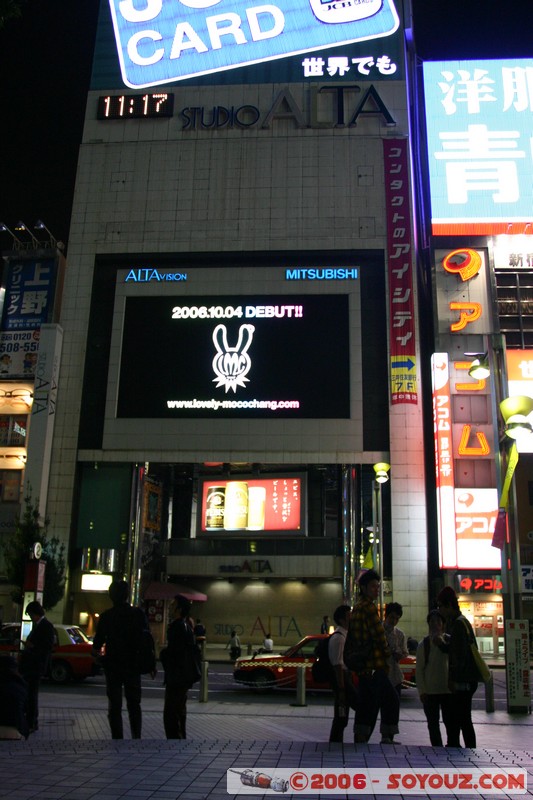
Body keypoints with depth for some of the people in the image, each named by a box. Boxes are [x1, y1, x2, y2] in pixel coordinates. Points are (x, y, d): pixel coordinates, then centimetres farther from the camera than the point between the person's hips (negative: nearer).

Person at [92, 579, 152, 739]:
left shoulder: (106, 616, -7)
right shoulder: (138, 614, -6)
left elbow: (98, 642, -1)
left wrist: (96, 651, 22)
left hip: (112, 665, -1)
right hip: (133, 666, 1)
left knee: (114, 705, 7)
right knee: (134, 704, 15)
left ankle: (118, 738, 4)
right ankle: (136, 737, 9)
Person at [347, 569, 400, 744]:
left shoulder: (356, 608, 18)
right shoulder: (369, 607, -13)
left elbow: (350, 639, 22)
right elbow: (379, 635, -15)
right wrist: (387, 655, -1)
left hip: (363, 666, 10)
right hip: (374, 665, -10)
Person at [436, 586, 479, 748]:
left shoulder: (458, 623, -16)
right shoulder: (460, 621, 16)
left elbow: (460, 655, -21)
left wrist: (454, 679, -18)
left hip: (464, 680, -10)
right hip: (466, 679, 10)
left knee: (463, 720, -5)